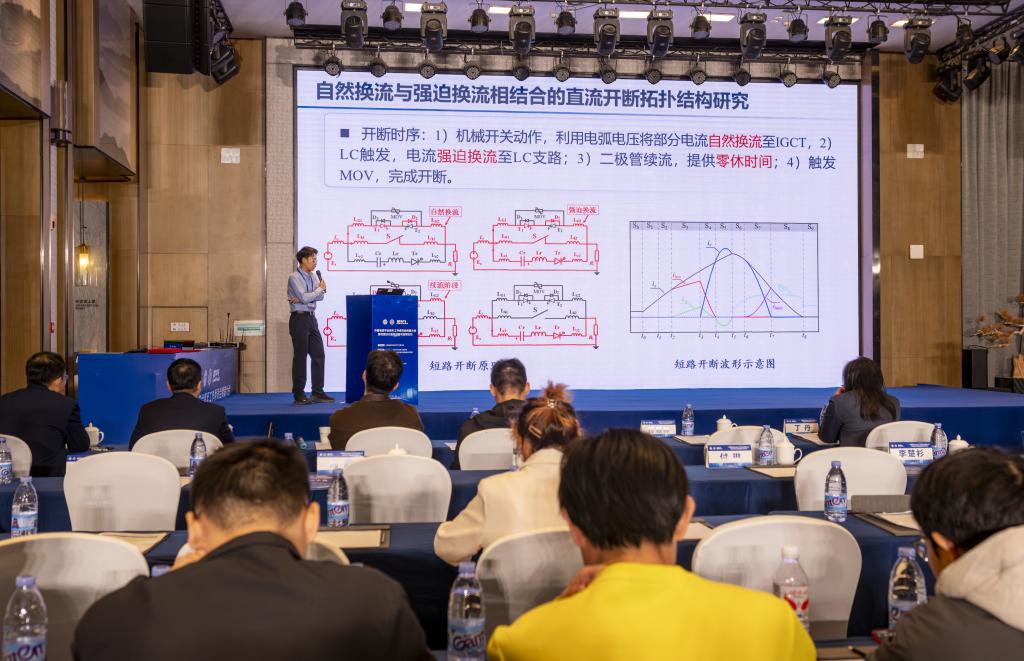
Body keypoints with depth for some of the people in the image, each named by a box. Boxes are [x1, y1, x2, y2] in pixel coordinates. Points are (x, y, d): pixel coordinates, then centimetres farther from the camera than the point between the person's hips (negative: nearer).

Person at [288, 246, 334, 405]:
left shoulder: (312, 276, 12)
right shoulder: (294, 277, -10)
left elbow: (320, 297, 2)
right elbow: (304, 298, -19)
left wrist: (303, 298, -13)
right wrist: (320, 289, -5)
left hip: (311, 318, 7)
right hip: (299, 319, -7)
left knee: (318, 355, 5)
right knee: (300, 357, -2)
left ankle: (318, 392, 12)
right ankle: (299, 394, 5)